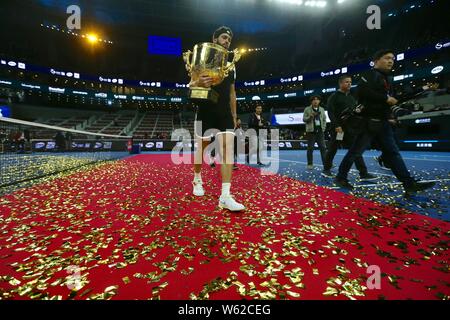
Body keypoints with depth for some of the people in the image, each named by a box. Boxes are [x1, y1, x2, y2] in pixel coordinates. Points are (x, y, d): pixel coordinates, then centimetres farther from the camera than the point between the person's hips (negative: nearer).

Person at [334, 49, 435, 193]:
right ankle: (341, 177, 9)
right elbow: (363, 90, -23)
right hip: (369, 122, -9)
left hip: (383, 123, 9)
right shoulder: (372, 74, -5)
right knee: (355, 152, -3)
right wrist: (386, 98, -18)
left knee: (393, 153, 5)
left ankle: (410, 183, 6)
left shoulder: (386, 79, 22)